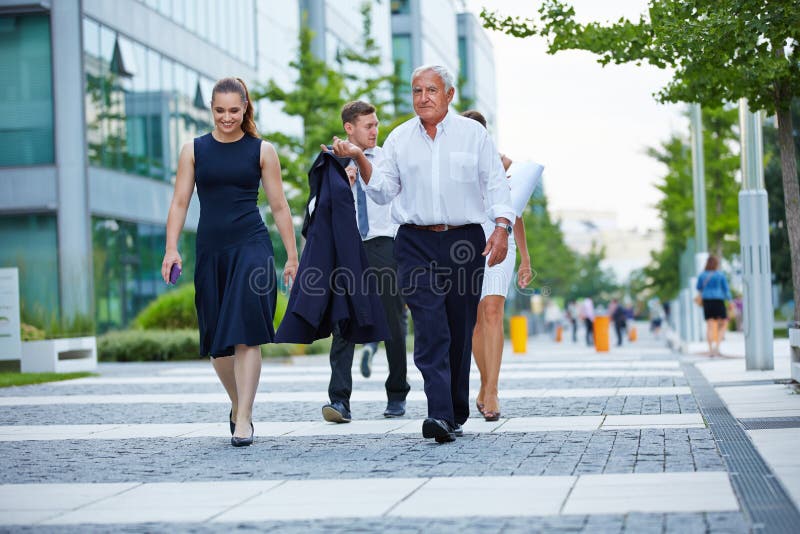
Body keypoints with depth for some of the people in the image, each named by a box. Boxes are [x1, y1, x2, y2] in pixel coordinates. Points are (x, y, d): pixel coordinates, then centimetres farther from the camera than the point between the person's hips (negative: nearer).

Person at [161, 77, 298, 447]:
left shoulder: (261, 151, 5)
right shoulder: (194, 151, 9)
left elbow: (279, 206, 7)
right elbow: (180, 202, 6)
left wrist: (292, 255, 5)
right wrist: (171, 248, -6)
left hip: (251, 248, -3)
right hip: (210, 250, 3)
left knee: (245, 333, -12)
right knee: (216, 339, 8)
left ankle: (244, 420, -11)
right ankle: (237, 404, 30)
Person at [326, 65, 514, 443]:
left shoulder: (474, 134, 7)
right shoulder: (399, 139, 11)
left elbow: (496, 184, 3)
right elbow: (383, 191, 9)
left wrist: (502, 227, -11)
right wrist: (359, 159, -6)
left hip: (465, 241, 0)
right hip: (417, 244, 0)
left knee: (460, 333, 5)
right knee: (430, 331, -14)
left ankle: (456, 415, 16)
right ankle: (439, 415, -22)